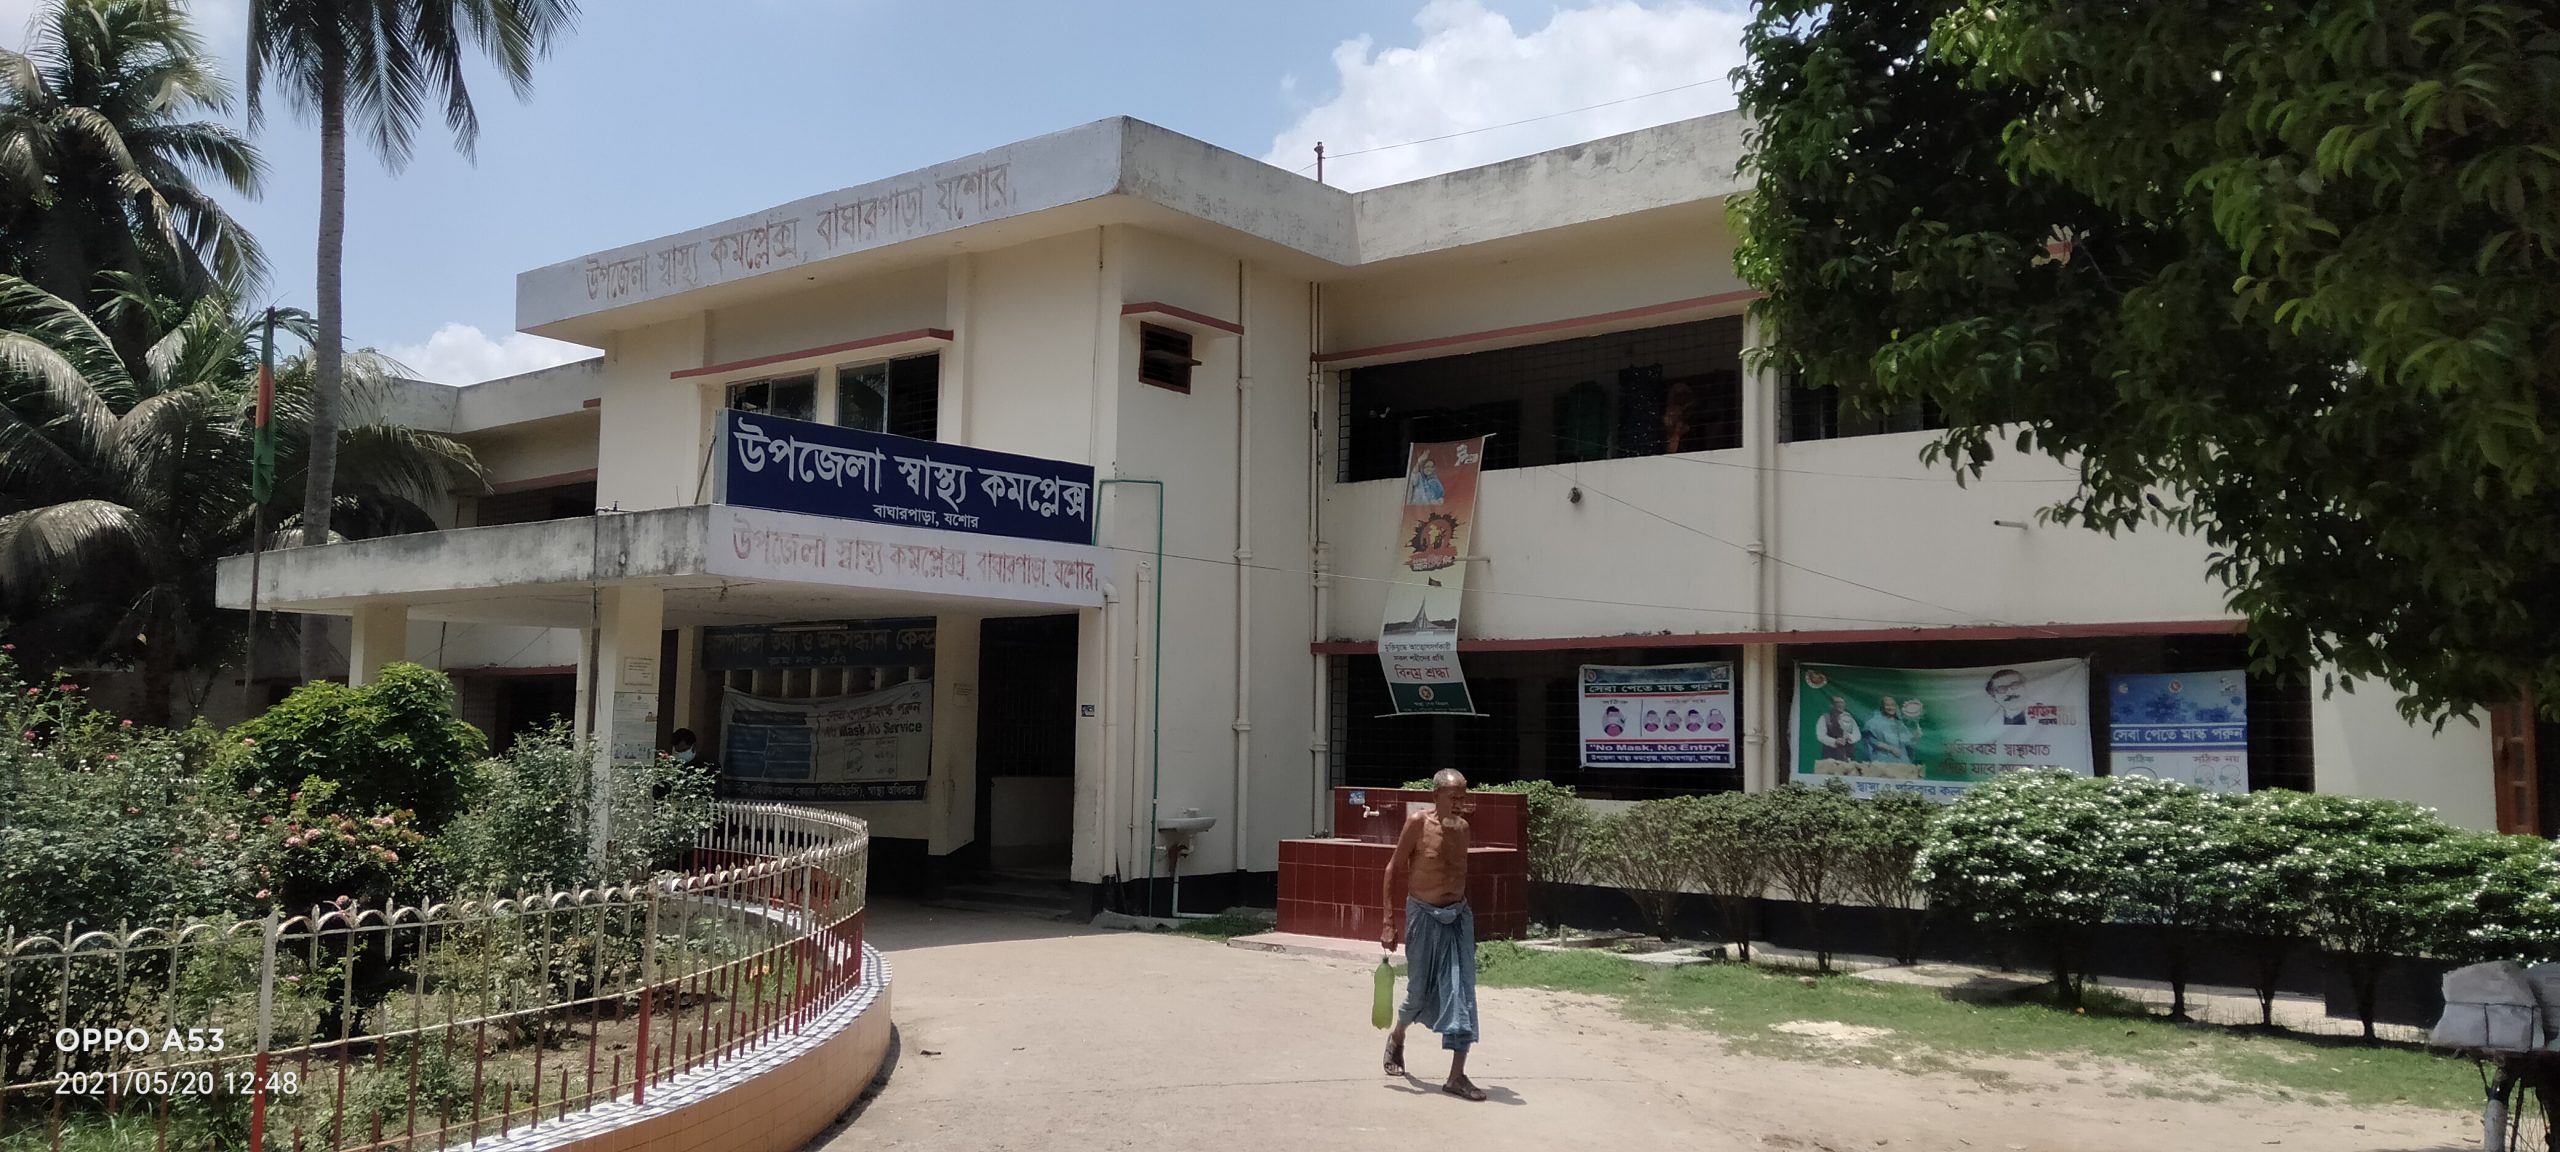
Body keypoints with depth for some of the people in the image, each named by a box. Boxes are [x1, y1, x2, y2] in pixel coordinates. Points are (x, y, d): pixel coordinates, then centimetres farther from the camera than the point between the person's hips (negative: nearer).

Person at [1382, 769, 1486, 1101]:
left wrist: (1459, 909, 14)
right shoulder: (1418, 822, -12)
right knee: (1420, 991, 9)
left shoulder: (1463, 828, 3)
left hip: (1458, 915, 4)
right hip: (1424, 915, -4)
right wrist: (1389, 921, -12)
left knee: (1462, 992, -6)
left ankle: (1457, 1076, -4)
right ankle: (1397, 1037, 42)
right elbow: (1394, 868, -9)